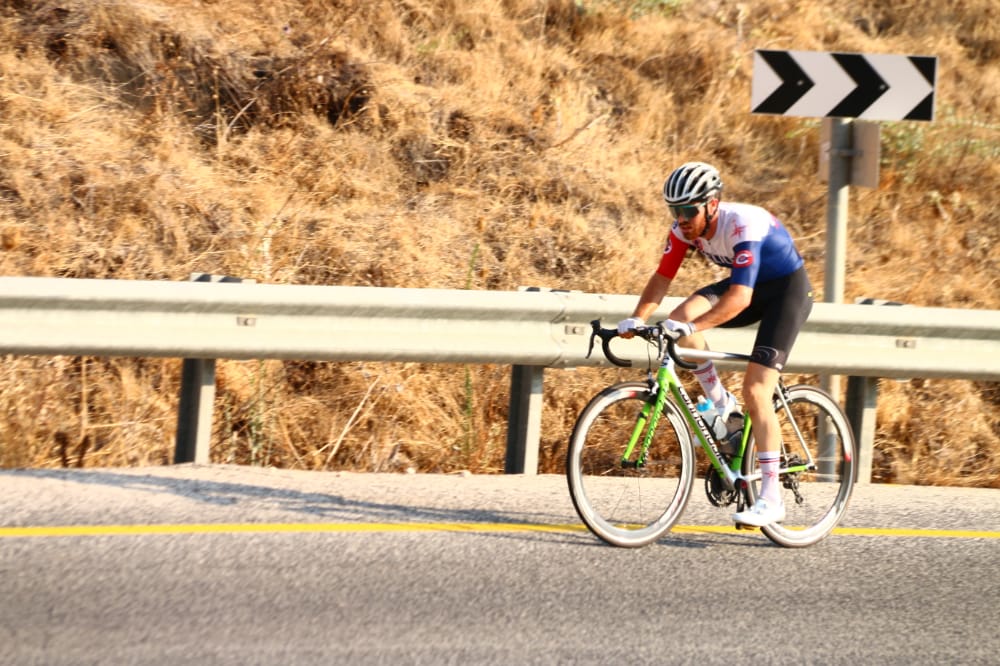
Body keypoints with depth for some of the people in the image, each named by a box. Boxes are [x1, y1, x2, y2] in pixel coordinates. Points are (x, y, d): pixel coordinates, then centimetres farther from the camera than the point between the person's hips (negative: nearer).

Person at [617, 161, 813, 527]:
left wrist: (691, 328, -53)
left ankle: (771, 500, -16)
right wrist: (637, 319, -27)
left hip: (788, 290, -7)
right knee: (681, 316, -21)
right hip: (748, 284, 7)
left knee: (756, 390, -18)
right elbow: (662, 277, -10)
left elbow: (740, 297, -43)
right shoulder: (686, 228, -13)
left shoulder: (743, 225, -34)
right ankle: (721, 407, -2)